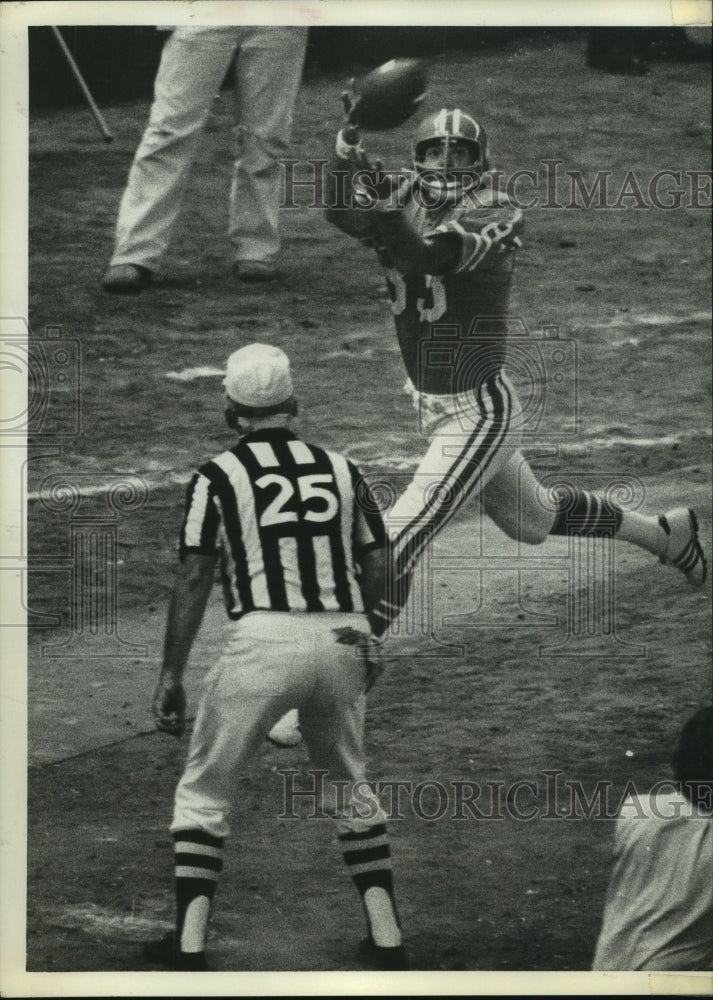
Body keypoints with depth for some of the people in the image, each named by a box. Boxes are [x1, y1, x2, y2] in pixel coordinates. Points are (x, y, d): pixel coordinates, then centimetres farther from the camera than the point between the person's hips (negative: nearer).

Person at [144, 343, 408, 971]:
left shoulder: (218, 477, 2)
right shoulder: (341, 470, 13)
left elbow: (195, 578, -4)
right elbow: (379, 568, 12)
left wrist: (171, 676, -4)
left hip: (265, 642, -4)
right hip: (343, 640, 4)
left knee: (204, 792, 11)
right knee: (348, 785, 24)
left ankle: (189, 945, 4)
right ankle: (387, 940, 17)